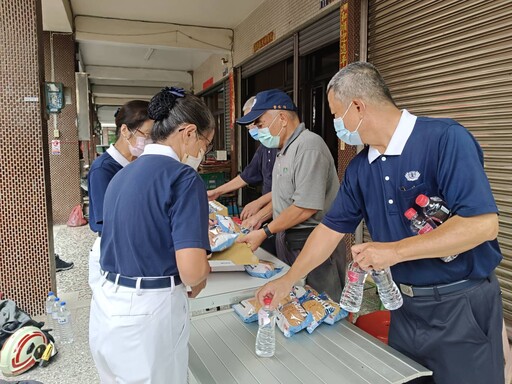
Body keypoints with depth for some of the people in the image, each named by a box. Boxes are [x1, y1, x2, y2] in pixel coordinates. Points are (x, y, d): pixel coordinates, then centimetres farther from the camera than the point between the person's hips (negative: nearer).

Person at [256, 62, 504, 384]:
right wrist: (287, 281, 8)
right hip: (405, 304, 6)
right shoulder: (359, 168, 2)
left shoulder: (446, 139, -19)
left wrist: (395, 251, -26)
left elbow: (483, 224, -26)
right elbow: (331, 229, 7)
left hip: (461, 306, -6)